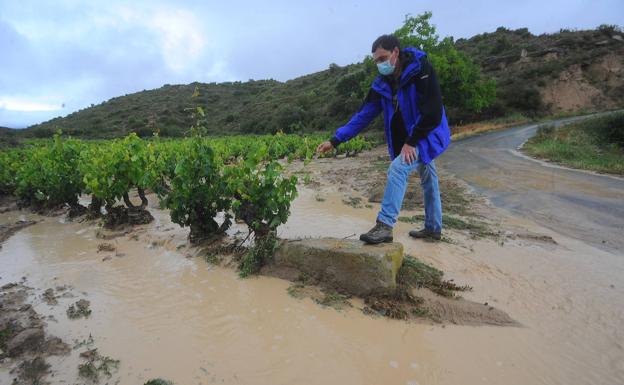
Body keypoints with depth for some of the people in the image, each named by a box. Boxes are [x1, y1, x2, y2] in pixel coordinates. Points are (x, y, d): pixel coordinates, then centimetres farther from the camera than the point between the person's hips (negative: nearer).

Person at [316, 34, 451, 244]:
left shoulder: (421, 70, -18)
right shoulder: (382, 84, 1)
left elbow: (433, 111, -22)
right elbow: (363, 115, -1)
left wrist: (411, 141, -21)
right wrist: (335, 140, -7)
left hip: (428, 136, -7)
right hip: (409, 141, 7)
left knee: (397, 168, -26)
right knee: (428, 182, 17)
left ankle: (385, 226, -26)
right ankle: (433, 228, 31)